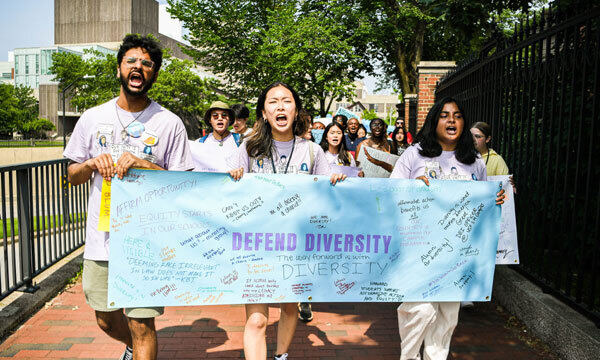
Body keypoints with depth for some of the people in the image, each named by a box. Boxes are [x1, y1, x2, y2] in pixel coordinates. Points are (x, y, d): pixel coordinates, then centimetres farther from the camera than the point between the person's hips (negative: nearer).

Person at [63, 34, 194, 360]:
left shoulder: (170, 123, -3)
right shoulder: (93, 118, 7)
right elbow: (72, 176, 13)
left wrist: (141, 163, -17)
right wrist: (93, 163, -9)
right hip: (101, 237, 4)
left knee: (142, 325, 0)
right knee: (106, 320, 19)